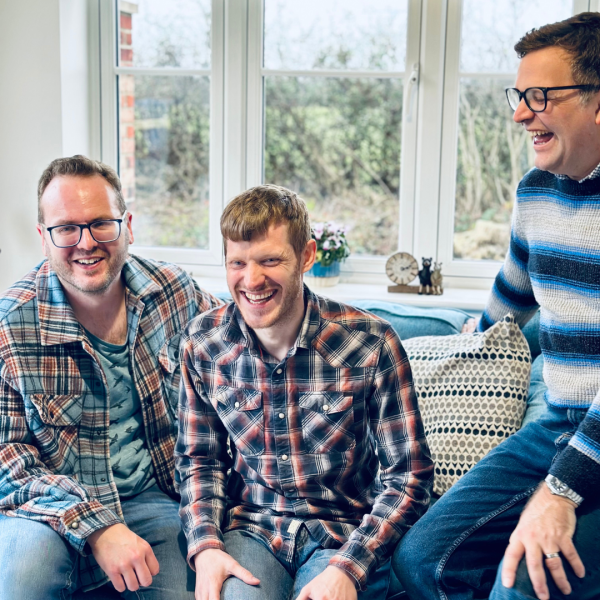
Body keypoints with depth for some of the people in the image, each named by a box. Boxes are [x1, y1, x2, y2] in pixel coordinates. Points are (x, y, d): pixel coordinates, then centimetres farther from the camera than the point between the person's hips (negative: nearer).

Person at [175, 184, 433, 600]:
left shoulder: (370, 343, -12)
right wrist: (205, 546, -8)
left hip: (345, 535, -1)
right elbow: (199, 460, 9)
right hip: (250, 530, 2)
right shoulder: (202, 343, -2)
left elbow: (407, 477, -8)